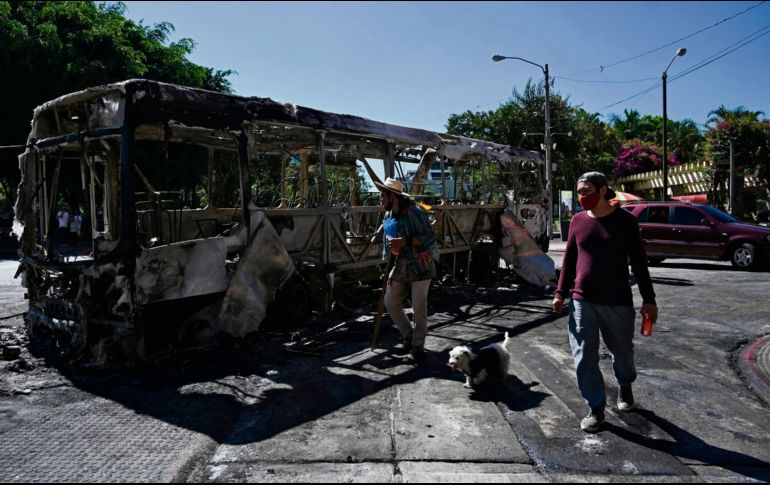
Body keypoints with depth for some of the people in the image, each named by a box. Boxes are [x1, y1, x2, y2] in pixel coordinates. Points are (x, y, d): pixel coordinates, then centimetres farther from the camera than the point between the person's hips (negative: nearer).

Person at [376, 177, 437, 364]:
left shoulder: (414, 212, -17)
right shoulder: (388, 217, 8)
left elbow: (430, 237, -20)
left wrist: (404, 241, -27)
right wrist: (391, 271, 14)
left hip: (420, 266, -8)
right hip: (401, 266, 8)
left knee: (419, 308, -1)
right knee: (390, 301, 7)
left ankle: (417, 348, 12)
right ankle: (408, 335, 25)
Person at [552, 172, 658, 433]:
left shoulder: (625, 220, -4)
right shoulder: (578, 220, 5)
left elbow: (639, 262, -1)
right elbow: (569, 258, 11)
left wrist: (648, 299, -2)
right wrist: (561, 292, 8)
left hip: (618, 302, -2)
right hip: (582, 301, 2)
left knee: (622, 351, 14)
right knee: (584, 358, -1)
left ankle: (625, 386, 45)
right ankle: (596, 408, 15)